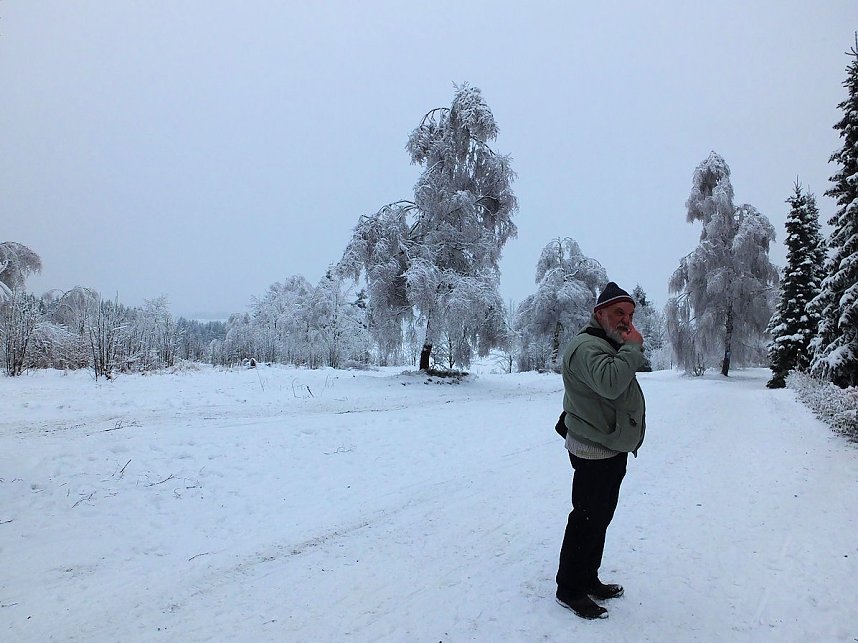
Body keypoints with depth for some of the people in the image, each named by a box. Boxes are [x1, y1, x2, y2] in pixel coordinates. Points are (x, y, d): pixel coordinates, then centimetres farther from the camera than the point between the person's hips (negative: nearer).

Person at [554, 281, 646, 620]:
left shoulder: (611, 346, 16)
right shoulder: (586, 346, -20)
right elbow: (610, 383, -37)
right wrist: (633, 348, -26)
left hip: (613, 449, 11)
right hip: (594, 453, -11)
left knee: (600, 518, 19)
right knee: (587, 520, -2)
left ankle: (588, 579, 33)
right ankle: (569, 590, 12)